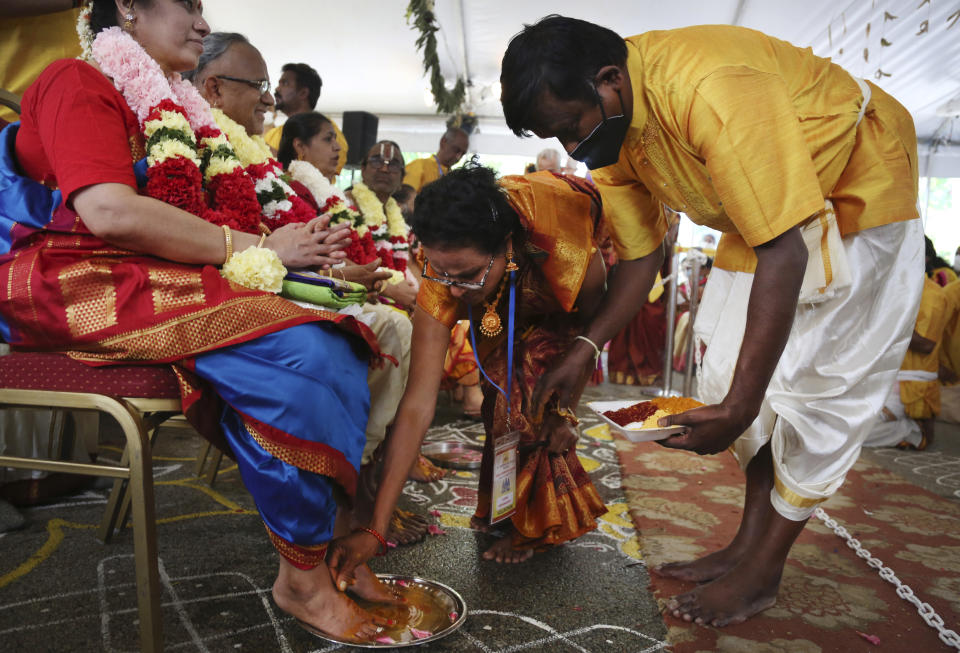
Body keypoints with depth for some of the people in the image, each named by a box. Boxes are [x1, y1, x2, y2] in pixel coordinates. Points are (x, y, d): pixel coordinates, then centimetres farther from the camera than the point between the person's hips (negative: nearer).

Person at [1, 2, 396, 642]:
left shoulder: (177, 106, 23)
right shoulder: (80, 81, -2)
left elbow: (215, 221, 13)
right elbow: (110, 213, -20)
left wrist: (297, 246, -7)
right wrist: (260, 247, -14)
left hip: (164, 278, 8)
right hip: (84, 284, -8)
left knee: (339, 340, -12)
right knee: (292, 349, -29)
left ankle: (334, 543, -10)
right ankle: (301, 576, -16)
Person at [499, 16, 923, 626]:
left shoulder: (713, 88, -38)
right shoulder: (611, 129, -11)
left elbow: (785, 250, -39)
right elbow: (641, 251, -2)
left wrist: (739, 406, -41)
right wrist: (585, 348, -11)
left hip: (857, 184, -8)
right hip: (763, 212, 8)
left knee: (818, 382, -8)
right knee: (735, 369, 4)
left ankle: (762, 571, 4)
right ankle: (750, 542, 15)